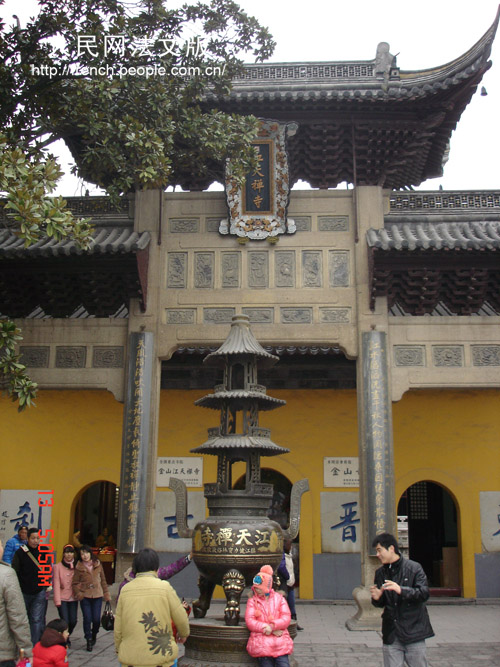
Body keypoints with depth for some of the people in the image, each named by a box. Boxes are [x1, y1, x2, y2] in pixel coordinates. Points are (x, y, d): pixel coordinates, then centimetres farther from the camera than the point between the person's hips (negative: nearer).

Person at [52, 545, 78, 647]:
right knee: (65, 621, -7)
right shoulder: (58, 566, -2)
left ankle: (68, 636, 31)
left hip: (73, 598, 3)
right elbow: (56, 584, -6)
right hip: (62, 598, -2)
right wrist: (57, 600, -11)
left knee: (73, 621, 0)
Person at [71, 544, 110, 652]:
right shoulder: (79, 567, 0)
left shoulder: (98, 565, 5)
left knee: (96, 619, 0)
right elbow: (75, 583, 4)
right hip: (85, 597, -1)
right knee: (87, 619, -4)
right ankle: (89, 640, 14)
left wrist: (106, 594, 9)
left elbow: (103, 580, 11)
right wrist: (78, 594, -11)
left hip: (97, 596, 1)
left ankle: (94, 635, 29)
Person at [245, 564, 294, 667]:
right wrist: (265, 628, -11)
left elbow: (286, 619, 3)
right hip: (260, 639, 0)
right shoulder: (252, 601, 12)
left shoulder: (279, 598, 14)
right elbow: (249, 621, -1)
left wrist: (273, 626, -13)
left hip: (280, 639, 0)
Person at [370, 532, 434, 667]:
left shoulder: (414, 568, -3)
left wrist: (401, 590, -25)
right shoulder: (380, 573, 11)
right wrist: (377, 599, -6)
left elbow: (424, 594, -13)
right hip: (391, 634, 4)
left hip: (413, 630, -4)